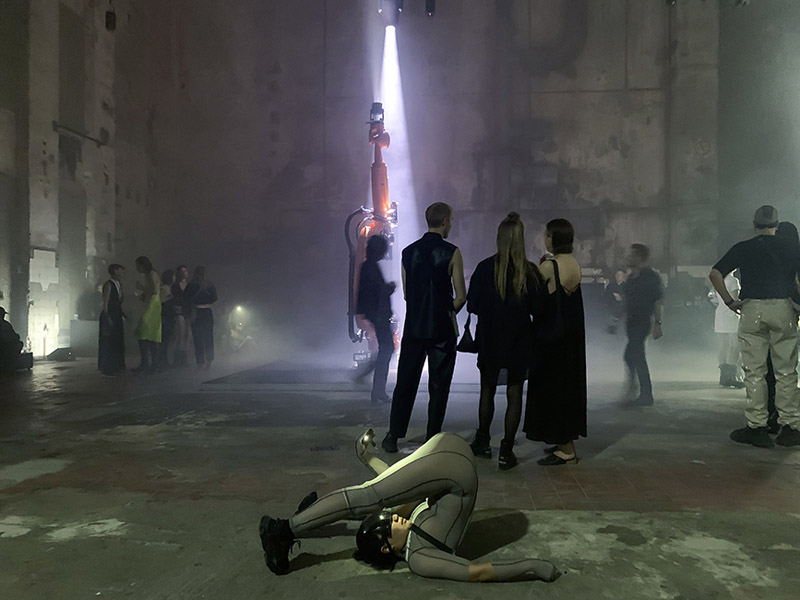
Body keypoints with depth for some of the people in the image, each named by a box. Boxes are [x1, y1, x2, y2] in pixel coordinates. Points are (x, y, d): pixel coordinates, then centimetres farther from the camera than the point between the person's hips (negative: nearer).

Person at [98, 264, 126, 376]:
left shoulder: (119, 284, 14)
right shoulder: (108, 285, -11)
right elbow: (105, 303, -14)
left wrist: (123, 314, 14)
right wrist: (107, 318, -19)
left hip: (117, 317, 8)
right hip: (109, 316, -8)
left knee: (118, 342, 11)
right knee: (108, 343, -3)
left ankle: (116, 367, 20)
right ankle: (107, 369, 3)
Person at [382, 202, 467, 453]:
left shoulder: (408, 251, 4)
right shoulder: (452, 253, -8)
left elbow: (406, 293, 8)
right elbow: (461, 296, -7)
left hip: (414, 326, 3)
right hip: (442, 329, -3)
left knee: (405, 382, 12)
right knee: (439, 385, 7)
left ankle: (393, 436, 17)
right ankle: (432, 440, 12)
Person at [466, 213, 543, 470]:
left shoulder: (485, 268, -11)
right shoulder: (531, 271, -10)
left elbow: (472, 305, -6)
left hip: (489, 340, 1)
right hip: (519, 340, 0)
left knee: (487, 390, 17)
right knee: (515, 394, 7)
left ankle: (482, 442, 30)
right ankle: (506, 451, 9)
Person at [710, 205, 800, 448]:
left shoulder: (743, 248, 5)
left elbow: (715, 274, -3)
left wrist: (729, 301, 3)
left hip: (751, 309, -1)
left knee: (754, 372, 3)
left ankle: (757, 427, 3)